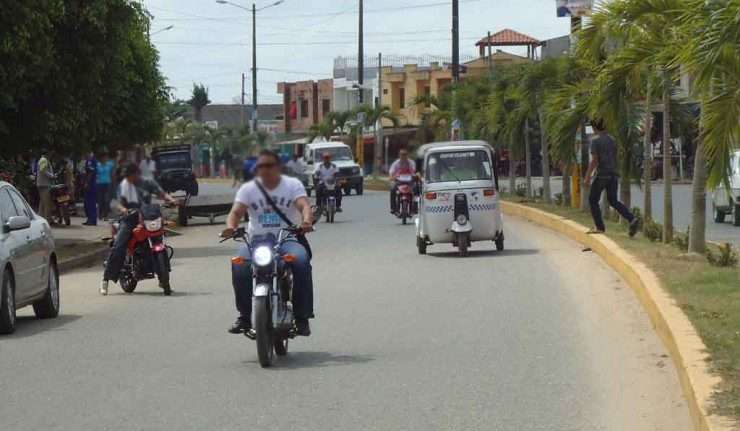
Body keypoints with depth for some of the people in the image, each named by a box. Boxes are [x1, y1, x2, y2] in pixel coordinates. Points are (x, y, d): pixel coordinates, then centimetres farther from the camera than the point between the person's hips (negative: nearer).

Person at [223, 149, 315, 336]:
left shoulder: (292, 185, 5)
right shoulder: (248, 188, 9)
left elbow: (304, 205, -12)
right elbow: (236, 211, -4)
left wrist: (307, 221, -36)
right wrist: (230, 227, -28)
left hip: (288, 239, -1)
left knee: (301, 261, -34)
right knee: (239, 265, -31)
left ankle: (302, 317, -23)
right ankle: (244, 316, -16)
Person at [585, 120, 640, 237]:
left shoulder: (595, 141, -9)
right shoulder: (612, 141, 11)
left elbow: (594, 160, -15)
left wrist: (588, 175, -8)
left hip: (602, 175, -6)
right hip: (613, 175, 6)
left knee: (593, 200, 10)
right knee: (613, 201, 10)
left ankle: (600, 227, 7)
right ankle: (632, 219, -10)